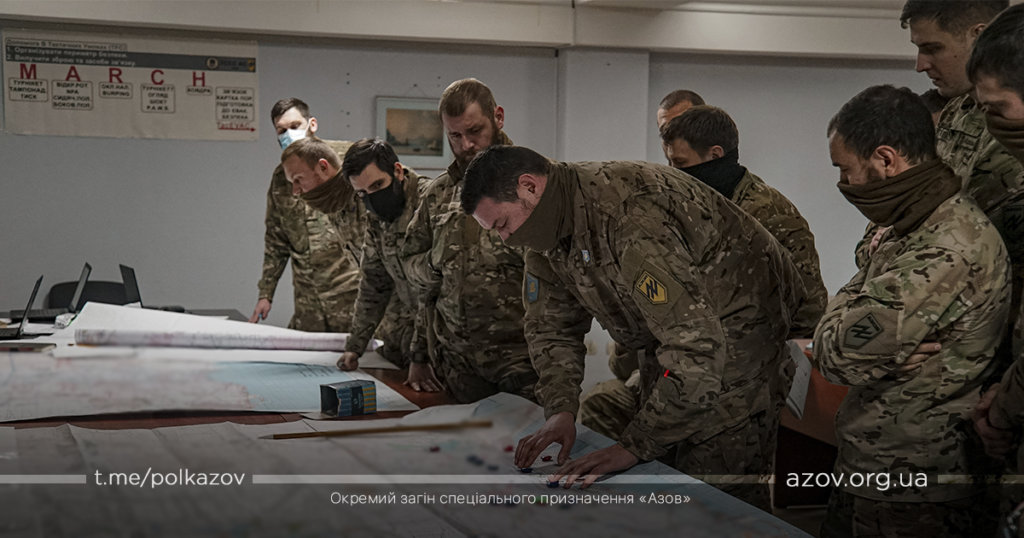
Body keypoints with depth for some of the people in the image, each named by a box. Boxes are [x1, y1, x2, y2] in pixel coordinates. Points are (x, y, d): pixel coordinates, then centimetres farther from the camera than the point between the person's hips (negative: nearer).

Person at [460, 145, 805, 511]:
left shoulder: (631, 219, -35)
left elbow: (697, 348, -37)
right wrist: (560, 411, -12)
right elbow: (552, 327, 5)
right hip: (675, 330, 9)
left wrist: (633, 446, -32)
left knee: (717, 487, -11)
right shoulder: (547, 228, -5)